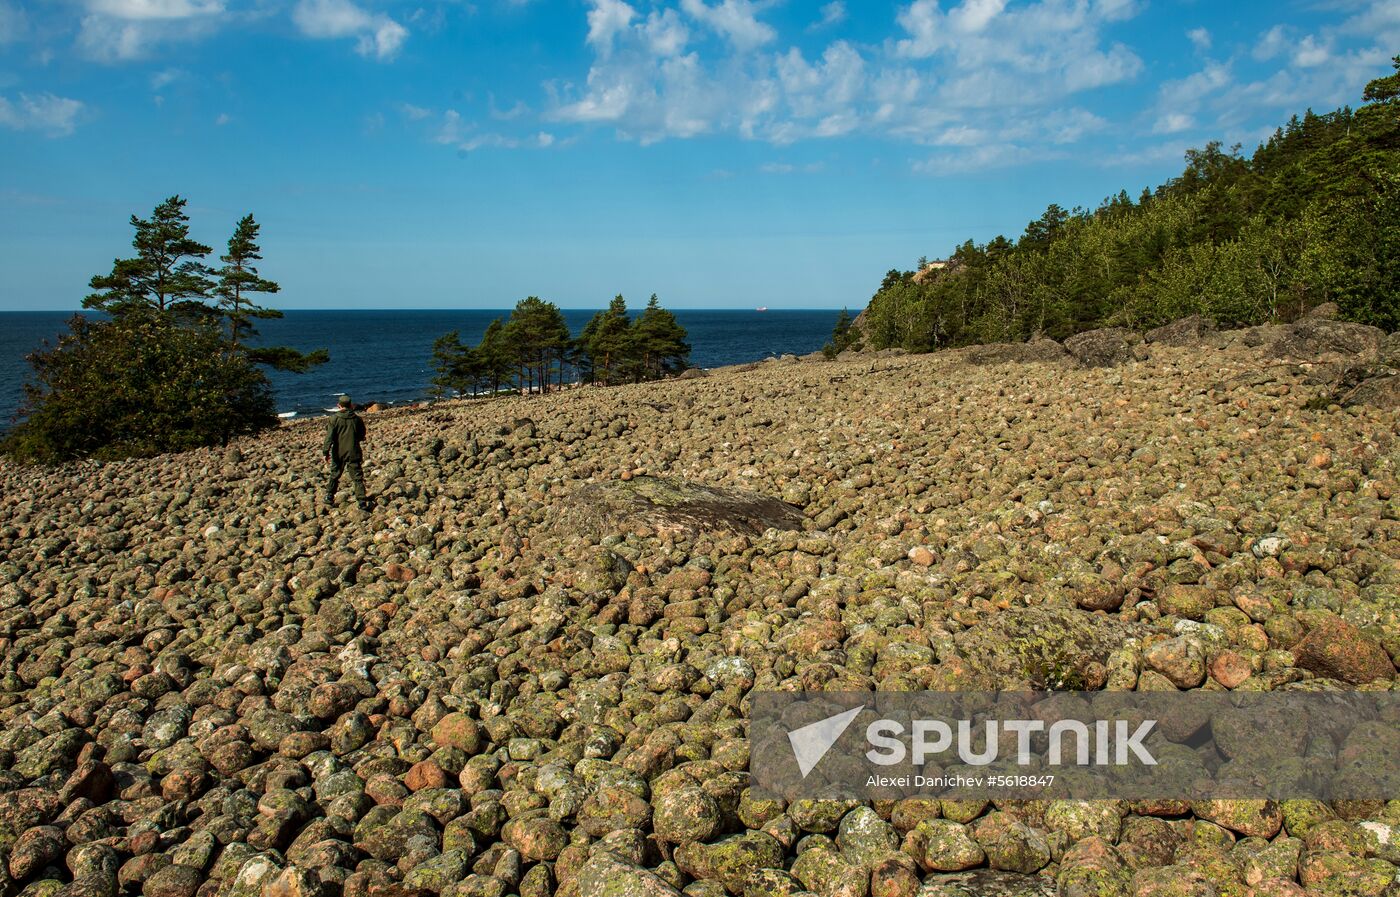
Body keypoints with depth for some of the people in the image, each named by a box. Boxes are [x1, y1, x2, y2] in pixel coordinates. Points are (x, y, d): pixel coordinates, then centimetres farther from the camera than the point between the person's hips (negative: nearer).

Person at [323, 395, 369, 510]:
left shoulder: (334, 419, -7)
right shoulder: (357, 419, -1)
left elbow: (329, 437, -11)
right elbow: (362, 436, 9)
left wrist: (326, 452, -9)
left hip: (338, 453, 0)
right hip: (353, 453, 0)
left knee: (334, 474, 19)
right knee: (357, 477, 0)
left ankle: (329, 497, 28)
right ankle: (362, 501, -9)